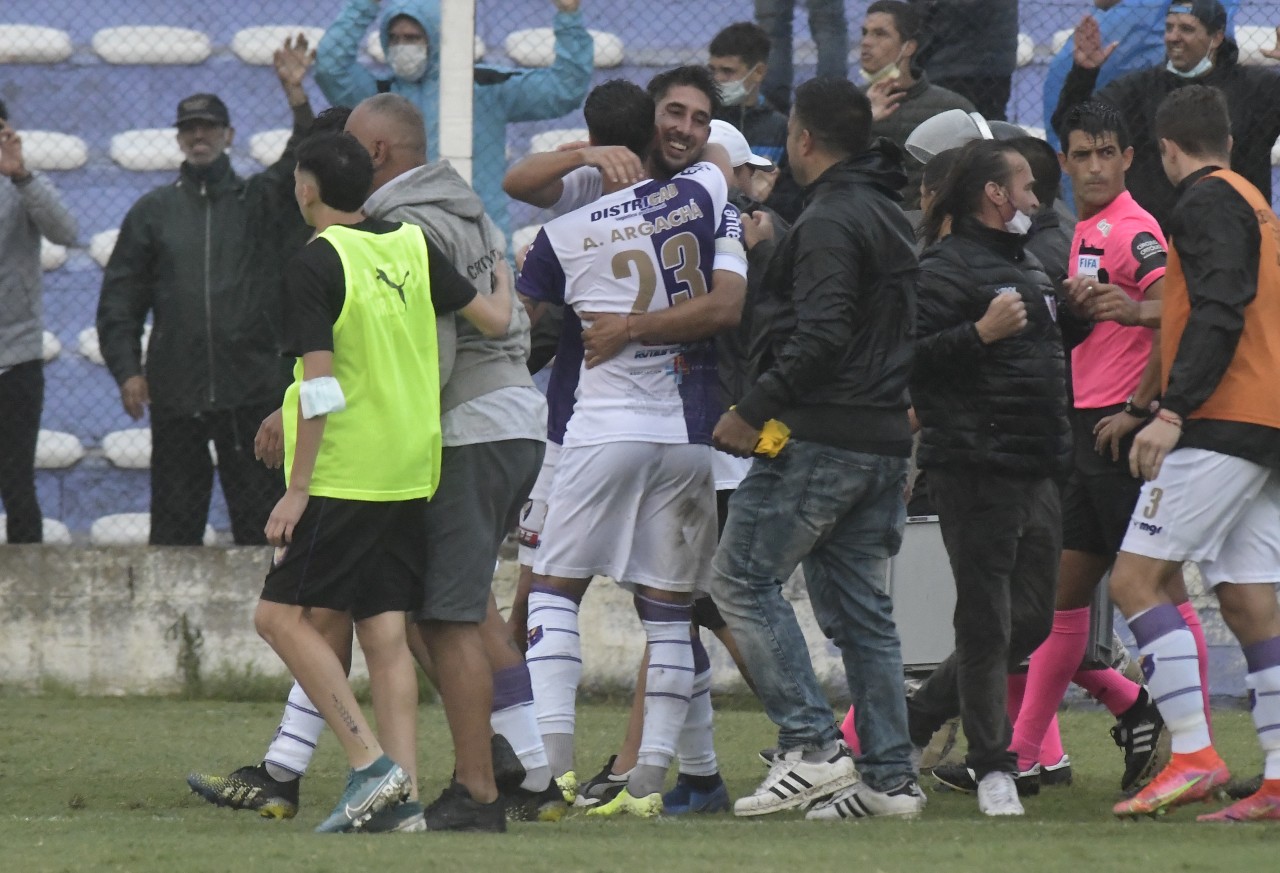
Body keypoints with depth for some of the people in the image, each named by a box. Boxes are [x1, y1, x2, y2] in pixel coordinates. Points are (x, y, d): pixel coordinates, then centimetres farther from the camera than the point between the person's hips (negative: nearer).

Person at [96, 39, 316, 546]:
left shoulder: (260, 201, 9)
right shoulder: (153, 212, 12)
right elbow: (119, 300, 10)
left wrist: (297, 98, -22)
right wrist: (126, 369, -2)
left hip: (252, 390, -1)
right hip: (175, 393, 1)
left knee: (260, 518, 0)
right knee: (174, 521, 3)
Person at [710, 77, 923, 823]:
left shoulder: (829, 222, -11)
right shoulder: (892, 217, 19)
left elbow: (821, 335, -22)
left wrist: (754, 410, -17)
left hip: (821, 438, -9)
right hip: (886, 439, 9)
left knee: (744, 577, -3)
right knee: (862, 607, 10)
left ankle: (812, 746, -10)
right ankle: (891, 776, 6)